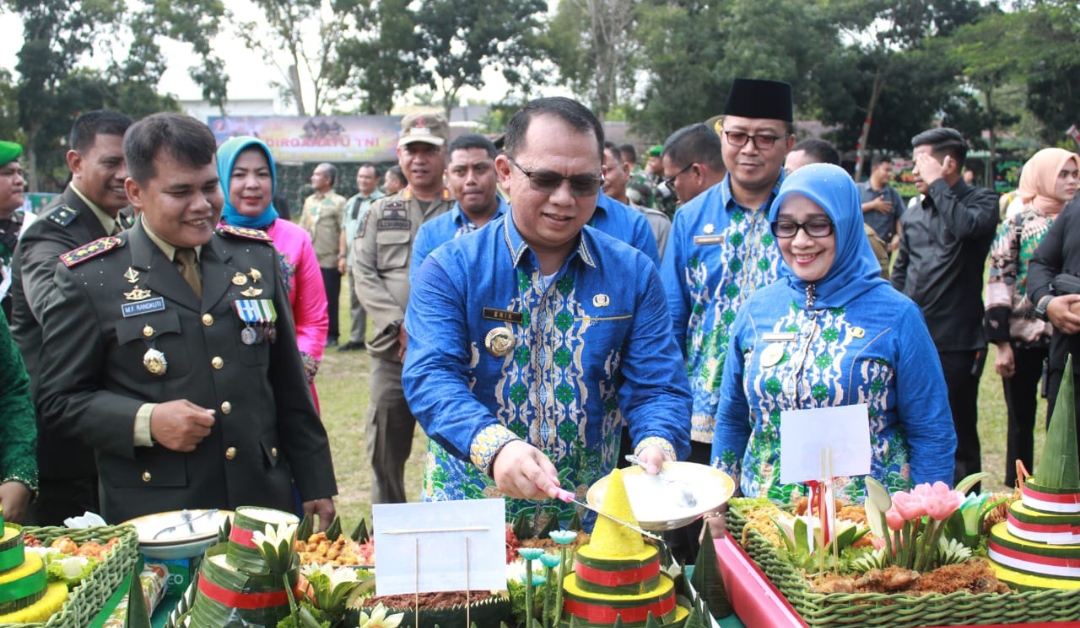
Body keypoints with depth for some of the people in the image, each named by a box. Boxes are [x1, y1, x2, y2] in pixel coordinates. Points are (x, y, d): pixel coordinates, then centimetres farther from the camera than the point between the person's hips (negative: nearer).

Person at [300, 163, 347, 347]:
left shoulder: (339, 202, -5)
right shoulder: (309, 201, 14)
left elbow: (344, 230, -10)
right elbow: (302, 228, 17)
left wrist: (342, 255, -15)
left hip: (329, 261, -6)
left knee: (330, 300, 1)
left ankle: (331, 335, 10)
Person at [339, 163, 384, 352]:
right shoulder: (351, 202, 17)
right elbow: (345, 230, 19)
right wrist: (343, 256, 13)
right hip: (353, 260, 8)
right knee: (355, 301, 13)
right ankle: (356, 339, 20)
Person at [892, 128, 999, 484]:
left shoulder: (982, 201, -3)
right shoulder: (913, 214, 14)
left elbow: (967, 226, -27)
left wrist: (937, 184, -16)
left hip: (956, 341, -6)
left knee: (958, 434, 0)